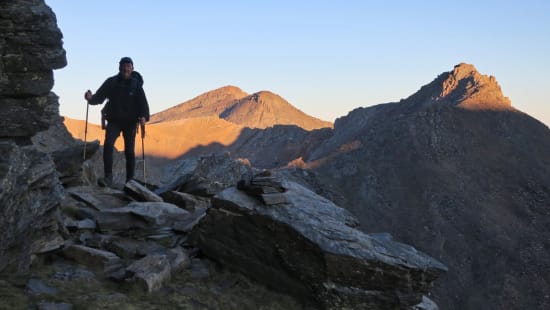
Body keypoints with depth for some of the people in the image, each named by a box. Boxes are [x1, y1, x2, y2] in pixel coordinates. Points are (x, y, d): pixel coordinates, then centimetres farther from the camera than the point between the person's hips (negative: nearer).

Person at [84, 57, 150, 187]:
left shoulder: (136, 84, -2)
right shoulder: (111, 82, 1)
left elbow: (143, 102, -10)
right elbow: (99, 97, -3)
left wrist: (144, 116, -29)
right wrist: (91, 98, -26)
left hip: (130, 122, -1)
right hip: (114, 120, 1)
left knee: (129, 151, -1)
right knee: (108, 144, -19)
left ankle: (130, 180, 10)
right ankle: (108, 178, -20)